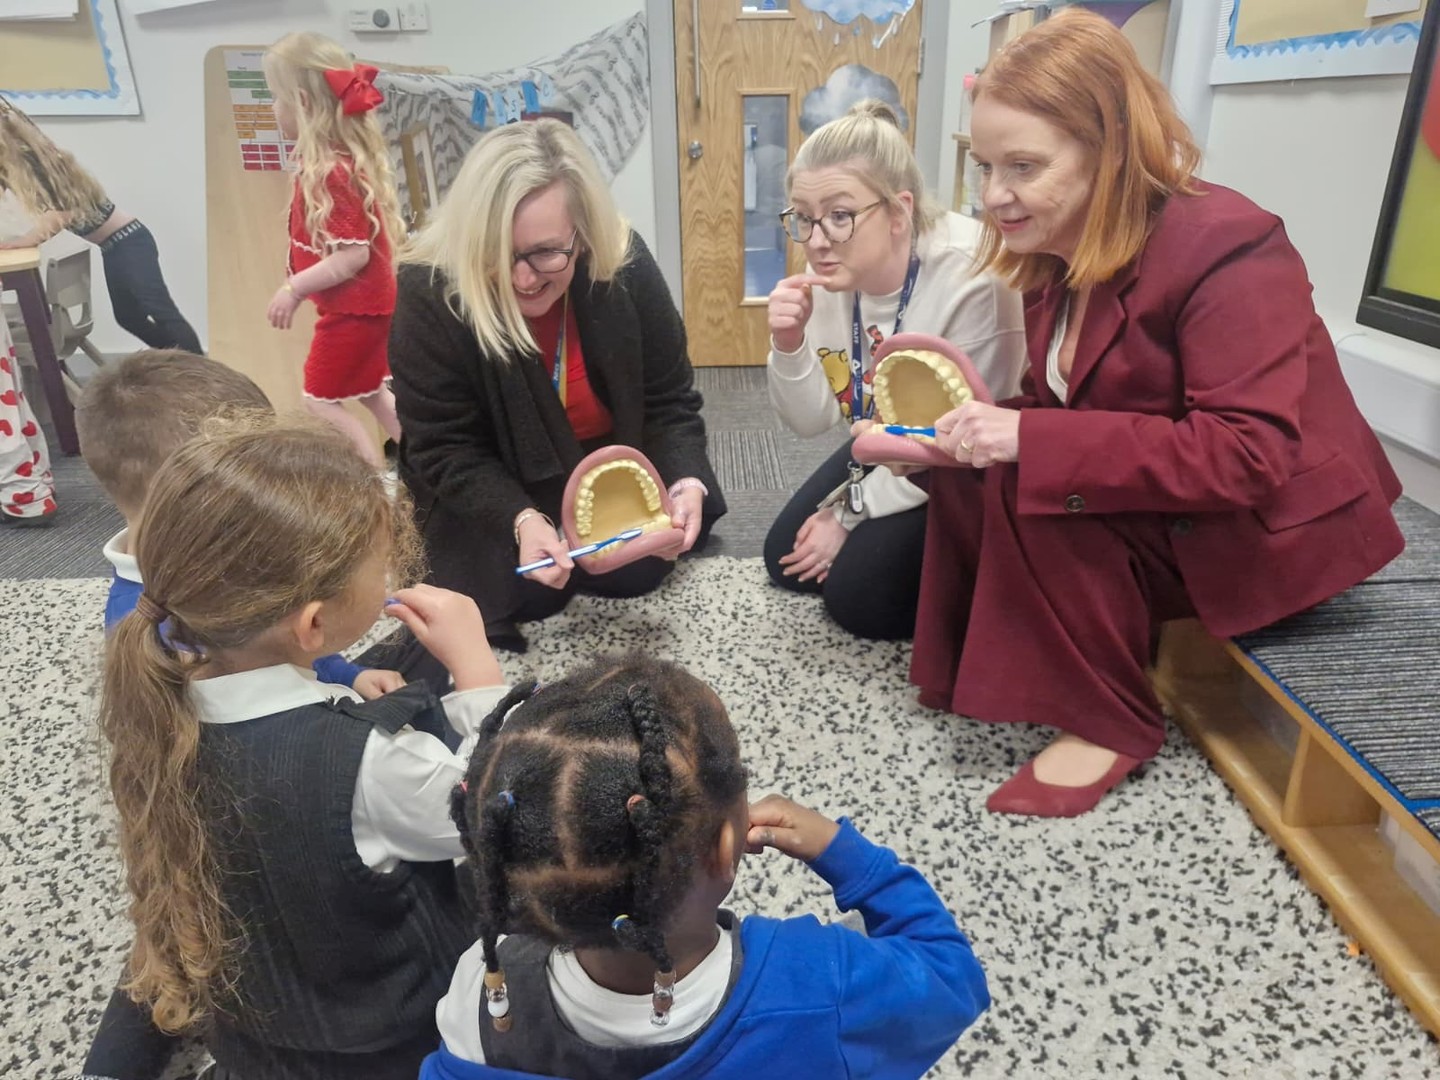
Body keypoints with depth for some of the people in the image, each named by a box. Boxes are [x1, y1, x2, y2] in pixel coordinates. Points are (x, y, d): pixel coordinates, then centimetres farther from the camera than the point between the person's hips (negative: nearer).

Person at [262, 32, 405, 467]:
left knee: (321, 401, 3)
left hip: (352, 309, -10)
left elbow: (352, 255, -28)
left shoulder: (330, 172, -24)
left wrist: (293, 288, -21)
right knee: (370, 391, 21)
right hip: (371, 301, 10)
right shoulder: (347, 160, 5)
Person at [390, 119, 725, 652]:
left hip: (609, 465, 2)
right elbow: (444, 449, -20)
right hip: (487, 486, -1)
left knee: (638, 567, -14)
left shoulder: (624, 265, -20)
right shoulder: (430, 292, -26)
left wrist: (685, 483, -32)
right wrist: (521, 519, -37)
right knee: (520, 592, -18)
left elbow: (669, 400, -12)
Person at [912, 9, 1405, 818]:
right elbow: (1067, 415, 6)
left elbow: (1249, 457, -32)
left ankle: (1111, 725, -12)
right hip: (1158, 509, 8)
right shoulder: (1059, 257, 2)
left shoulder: (1225, 248, -23)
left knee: (1027, 486, -28)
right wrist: (976, 424, -15)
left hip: (1275, 528, -7)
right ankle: (985, 671, 3)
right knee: (969, 474, -11)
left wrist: (1032, 437, -37)